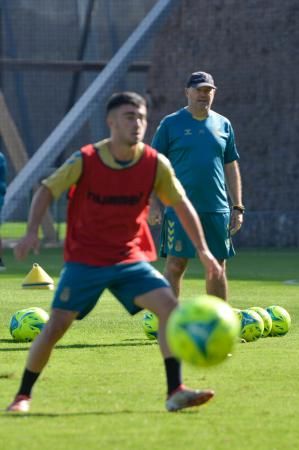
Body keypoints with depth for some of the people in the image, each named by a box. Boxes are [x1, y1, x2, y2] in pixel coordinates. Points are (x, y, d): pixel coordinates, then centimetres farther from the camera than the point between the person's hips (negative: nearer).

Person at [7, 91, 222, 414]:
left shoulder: (155, 164, -7)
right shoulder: (85, 160, -14)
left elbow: (181, 204, 5)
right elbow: (47, 190, -5)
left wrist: (202, 249, 3)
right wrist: (32, 232, -19)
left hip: (130, 259, 2)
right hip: (84, 260, -2)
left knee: (170, 307, -17)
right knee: (56, 325, -8)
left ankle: (175, 392, -14)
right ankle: (23, 396, 10)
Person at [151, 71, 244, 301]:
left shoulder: (223, 124, 12)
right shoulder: (171, 123, 1)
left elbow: (231, 168, 16)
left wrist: (237, 207, 11)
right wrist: (154, 204, -7)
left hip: (217, 210, 3)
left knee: (218, 268, 5)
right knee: (175, 265, -6)